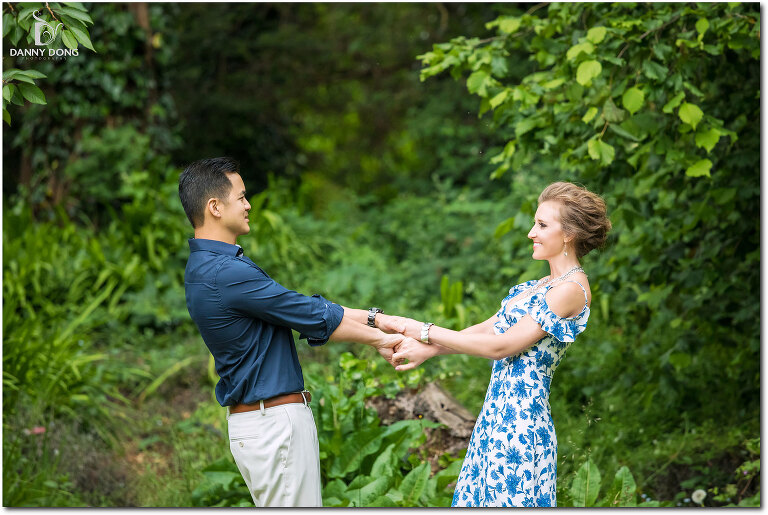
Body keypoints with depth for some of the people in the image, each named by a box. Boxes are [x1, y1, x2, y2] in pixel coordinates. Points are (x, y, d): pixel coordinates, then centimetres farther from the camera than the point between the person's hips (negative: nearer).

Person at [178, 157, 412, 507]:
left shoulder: (209, 267, 11)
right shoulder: (227, 273, -22)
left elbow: (302, 310, 11)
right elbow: (316, 319, -15)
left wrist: (374, 319, 7)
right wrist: (378, 338, -3)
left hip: (260, 419, 10)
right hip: (276, 422, -10)